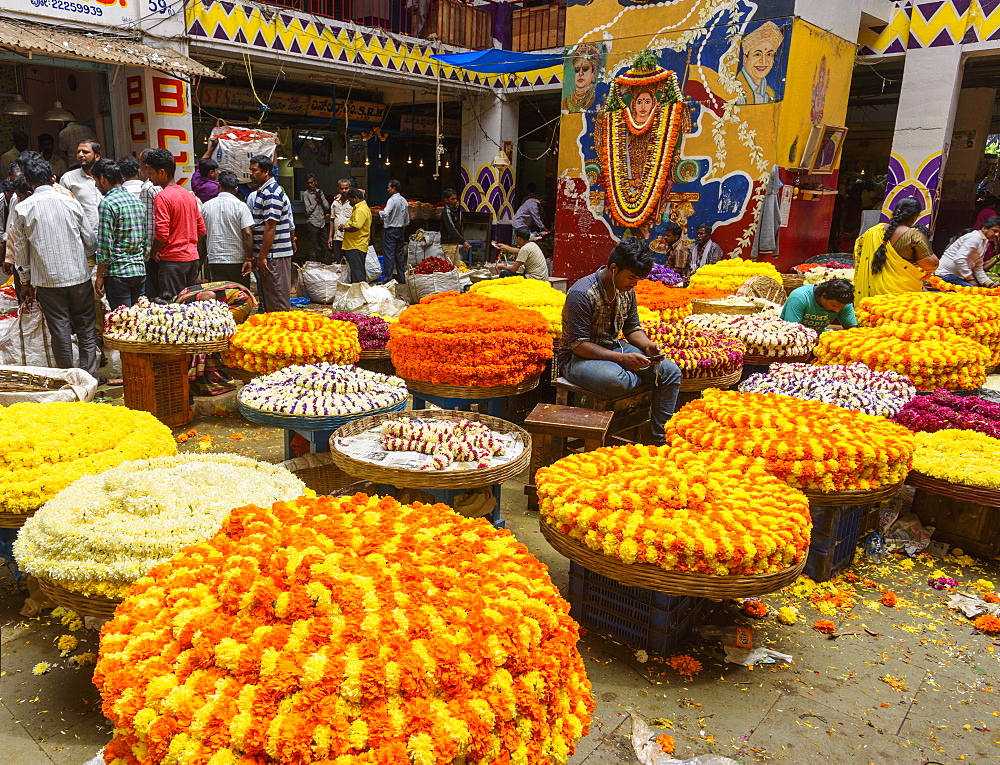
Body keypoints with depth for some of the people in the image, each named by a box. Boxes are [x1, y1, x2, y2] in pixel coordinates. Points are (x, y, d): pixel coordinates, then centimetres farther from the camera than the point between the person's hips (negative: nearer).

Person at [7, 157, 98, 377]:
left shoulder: (22, 208, -2)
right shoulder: (70, 202, -1)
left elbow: (20, 249, 4)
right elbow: (91, 240, 3)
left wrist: (25, 281, 14)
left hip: (47, 278, 0)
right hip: (78, 275, 0)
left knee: (60, 329, 6)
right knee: (86, 327, 8)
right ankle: (90, 374, 9)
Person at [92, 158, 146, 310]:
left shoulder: (107, 203, -11)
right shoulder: (138, 201, 12)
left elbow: (105, 245, -14)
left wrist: (99, 277, -8)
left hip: (118, 272, -7)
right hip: (140, 271, 7)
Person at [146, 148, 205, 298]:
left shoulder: (162, 197, -12)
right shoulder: (190, 195, 11)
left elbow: (162, 234, -18)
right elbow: (201, 230, 14)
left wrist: (153, 252, -3)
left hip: (172, 259, -8)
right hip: (192, 257, 8)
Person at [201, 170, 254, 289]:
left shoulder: (206, 206, 6)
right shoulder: (240, 206, -6)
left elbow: (203, 234, 14)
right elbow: (247, 234, -13)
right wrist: (249, 259, -11)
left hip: (214, 259, 3)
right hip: (238, 259, -3)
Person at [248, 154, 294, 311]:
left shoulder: (271, 193, -14)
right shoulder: (263, 191, 18)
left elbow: (270, 227, -20)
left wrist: (262, 256, -19)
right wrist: (257, 256, 21)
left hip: (274, 255, -11)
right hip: (267, 254, 11)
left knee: (278, 301, -6)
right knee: (265, 297, 15)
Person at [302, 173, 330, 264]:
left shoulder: (320, 192, 13)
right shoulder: (305, 194, -2)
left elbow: (327, 207, 8)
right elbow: (308, 210, -8)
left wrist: (320, 198, -5)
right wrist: (316, 200, -6)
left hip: (322, 223, 5)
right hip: (313, 223, -5)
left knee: (325, 246, 6)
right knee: (313, 248, -2)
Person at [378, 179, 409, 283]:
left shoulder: (392, 200, -14)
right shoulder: (404, 201, 11)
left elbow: (385, 214, -27)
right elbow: (407, 219, 16)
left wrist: (379, 212, -7)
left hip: (390, 230, -8)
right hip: (400, 230, 8)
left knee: (389, 254, -7)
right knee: (400, 254, 10)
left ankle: (387, 278, -8)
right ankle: (401, 277, 14)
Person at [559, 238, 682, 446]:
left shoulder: (627, 291, 3)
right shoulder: (582, 294, -22)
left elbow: (632, 328, 14)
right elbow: (578, 345, -23)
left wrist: (648, 345, -9)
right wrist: (622, 358, -30)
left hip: (614, 348, 8)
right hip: (578, 357, -7)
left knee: (671, 372, -7)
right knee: (616, 380, -40)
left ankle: (660, 440, -1)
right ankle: (648, 376, -2)